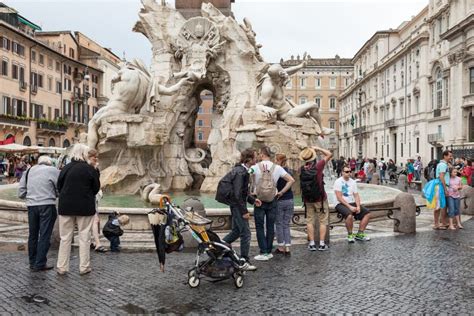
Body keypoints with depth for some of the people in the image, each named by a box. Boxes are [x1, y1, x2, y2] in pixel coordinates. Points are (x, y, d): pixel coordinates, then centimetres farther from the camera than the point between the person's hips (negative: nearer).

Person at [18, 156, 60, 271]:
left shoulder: (29, 171, 12)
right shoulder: (53, 171, -2)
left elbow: (21, 193, 10)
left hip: (31, 205, 5)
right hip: (47, 205, -5)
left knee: (33, 235, 15)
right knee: (45, 235, 0)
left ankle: (33, 263, 23)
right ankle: (40, 264, 1)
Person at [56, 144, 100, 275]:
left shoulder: (66, 168, -2)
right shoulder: (90, 169, -9)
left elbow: (59, 187, 4)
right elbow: (96, 188, -2)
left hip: (66, 206, 2)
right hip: (85, 207, -2)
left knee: (65, 237, 11)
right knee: (84, 237, 7)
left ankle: (62, 267, 15)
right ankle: (84, 267, 10)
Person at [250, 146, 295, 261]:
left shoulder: (255, 167, -8)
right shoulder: (277, 168, 0)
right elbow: (291, 180, 0)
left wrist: (251, 192, -5)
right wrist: (281, 192, 4)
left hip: (259, 201, -2)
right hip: (272, 201, 3)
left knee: (260, 227, 5)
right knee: (270, 227, 11)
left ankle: (264, 253, 2)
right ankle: (269, 251, 17)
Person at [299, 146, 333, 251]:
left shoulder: (302, 169, -6)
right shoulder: (317, 166, -17)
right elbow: (329, 154, -8)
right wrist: (318, 149, 1)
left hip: (307, 199, 3)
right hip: (320, 199, -3)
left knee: (310, 221, 10)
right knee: (323, 221, 7)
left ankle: (312, 244, 11)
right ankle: (322, 244, 6)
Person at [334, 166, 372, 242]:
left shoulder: (353, 182, 13)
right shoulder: (338, 182, -7)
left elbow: (356, 196, 9)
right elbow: (339, 198, -14)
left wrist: (358, 206, -9)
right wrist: (349, 206, -19)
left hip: (352, 203, 7)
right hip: (341, 204, -7)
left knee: (367, 213, -9)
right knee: (349, 215, -35)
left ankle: (360, 234, 0)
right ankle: (350, 235, -13)